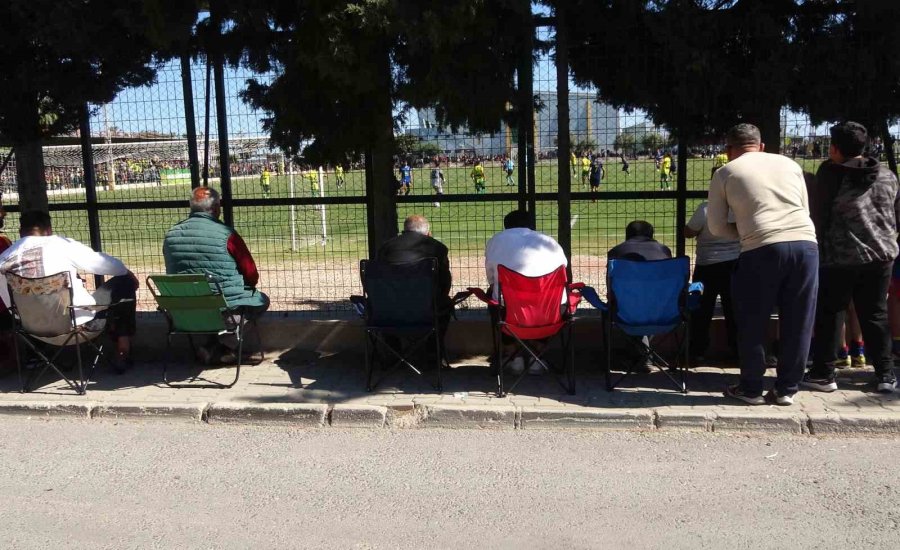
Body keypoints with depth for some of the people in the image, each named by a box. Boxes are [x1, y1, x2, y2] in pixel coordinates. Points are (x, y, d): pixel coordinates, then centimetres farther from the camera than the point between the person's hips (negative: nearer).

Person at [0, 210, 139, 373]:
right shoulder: (60, 244, -11)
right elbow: (104, 263, -3)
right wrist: (128, 273, 16)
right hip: (77, 318, -6)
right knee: (123, 283, 13)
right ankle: (123, 352, 11)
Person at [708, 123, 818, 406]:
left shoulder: (725, 173, 11)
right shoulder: (790, 164, 21)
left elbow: (716, 227, 12)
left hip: (762, 250, -3)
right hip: (806, 244, 4)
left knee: (752, 323, 11)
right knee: (798, 323, 12)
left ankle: (751, 389, 20)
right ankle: (786, 389, 20)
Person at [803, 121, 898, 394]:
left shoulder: (831, 172, -7)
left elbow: (818, 215, -3)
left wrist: (820, 245, 9)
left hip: (840, 256, -5)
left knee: (829, 314, 5)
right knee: (876, 315, 12)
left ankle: (823, 373, 7)